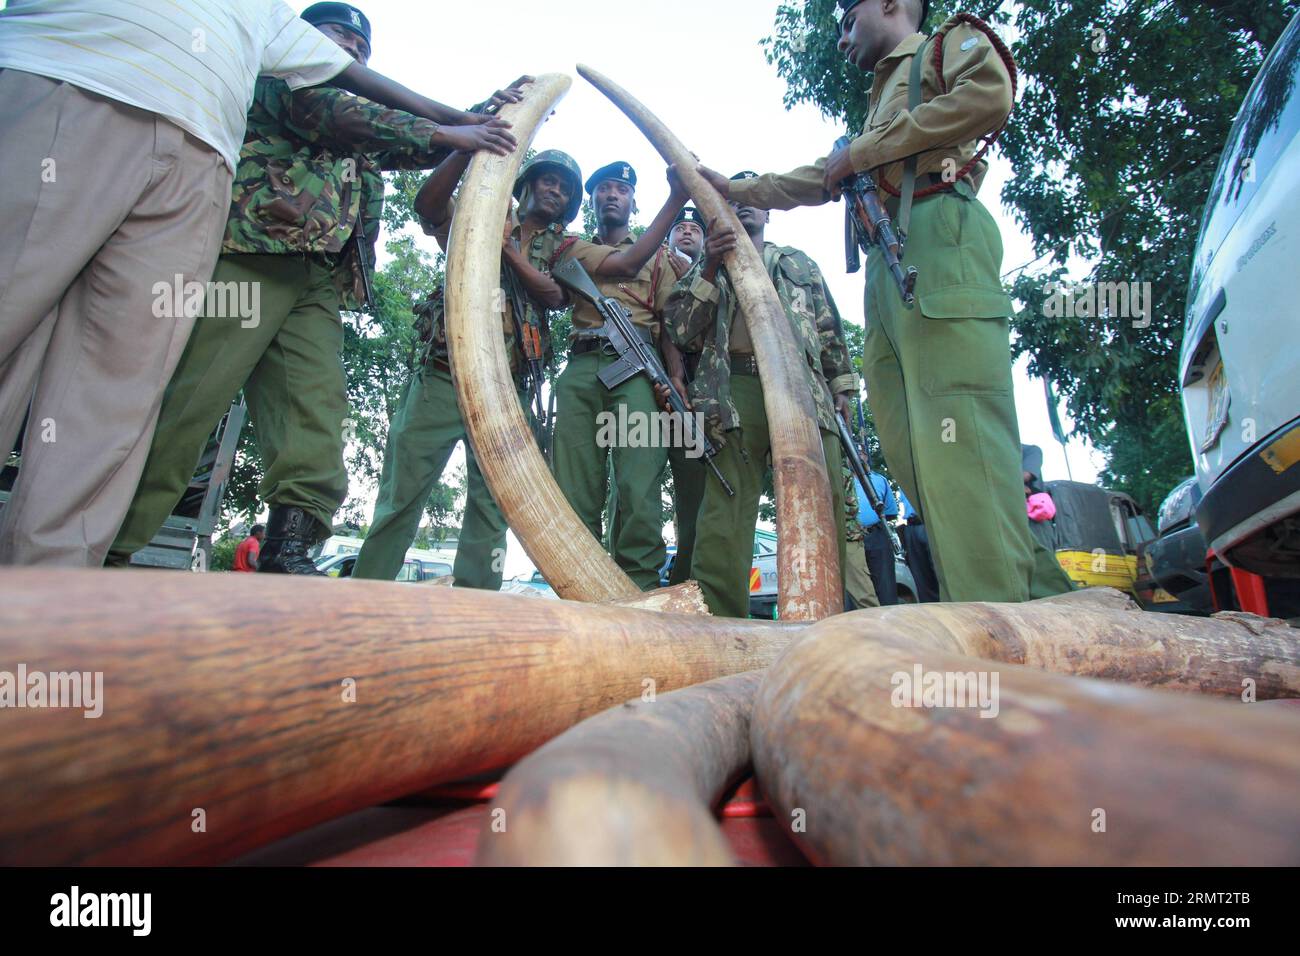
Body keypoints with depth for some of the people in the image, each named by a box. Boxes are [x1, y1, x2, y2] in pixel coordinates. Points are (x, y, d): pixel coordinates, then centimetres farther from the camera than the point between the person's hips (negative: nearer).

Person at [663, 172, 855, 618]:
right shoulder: (708, 267, 24)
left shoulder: (800, 263, 30)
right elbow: (679, 327, 8)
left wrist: (842, 390, 11)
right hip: (736, 390, -2)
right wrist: (709, 268, -3)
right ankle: (717, 621, -11)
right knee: (725, 507, -11)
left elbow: (831, 329, 24)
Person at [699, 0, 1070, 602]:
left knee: (957, 436, -22)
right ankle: (1039, 597, -5)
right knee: (912, 449, -6)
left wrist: (864, 150, -1)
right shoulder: (883, 98, 42)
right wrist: (735, 190, 41)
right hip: (886, 267, 8)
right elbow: (823, 181, 44)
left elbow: (990, 95, -4)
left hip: (939, 238, -8)